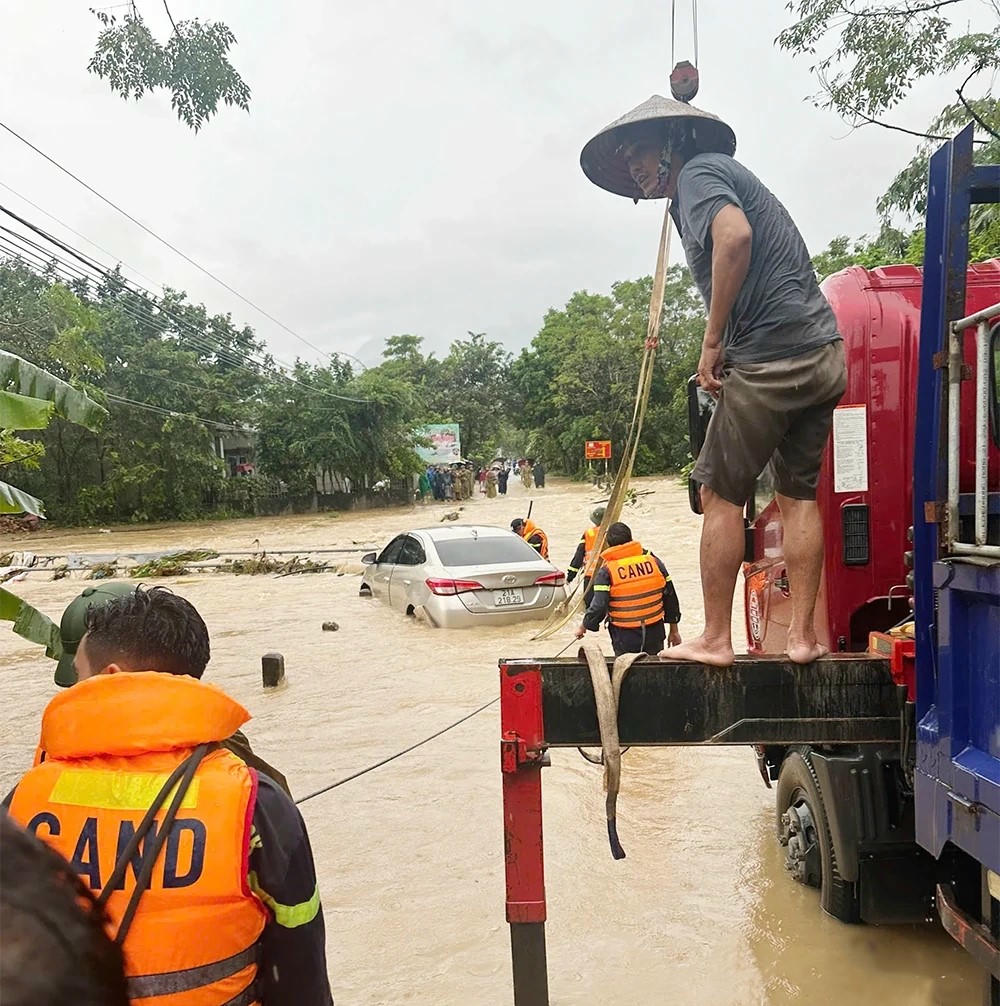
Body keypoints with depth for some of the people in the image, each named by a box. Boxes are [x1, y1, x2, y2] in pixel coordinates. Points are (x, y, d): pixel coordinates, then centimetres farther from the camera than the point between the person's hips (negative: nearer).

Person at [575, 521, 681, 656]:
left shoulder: (606, 571, -10)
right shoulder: (653, 560, 1)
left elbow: (598, 606, -14)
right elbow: (670, 596, 7)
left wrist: (584, 627, 4)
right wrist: (674, 630, 17)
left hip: (625, 637, -3)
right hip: (654, 634, 3)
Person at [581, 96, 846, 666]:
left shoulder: (699, 171, -1)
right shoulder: (727, 173, 27)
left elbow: (735, 235, -22)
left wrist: (713, 342, -17)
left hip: (771, 357, -9)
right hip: (825, 354, 9)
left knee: (721, 494, -1)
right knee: (799, 495, 12)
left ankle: (716, 639, 4)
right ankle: (803, 635, 15)